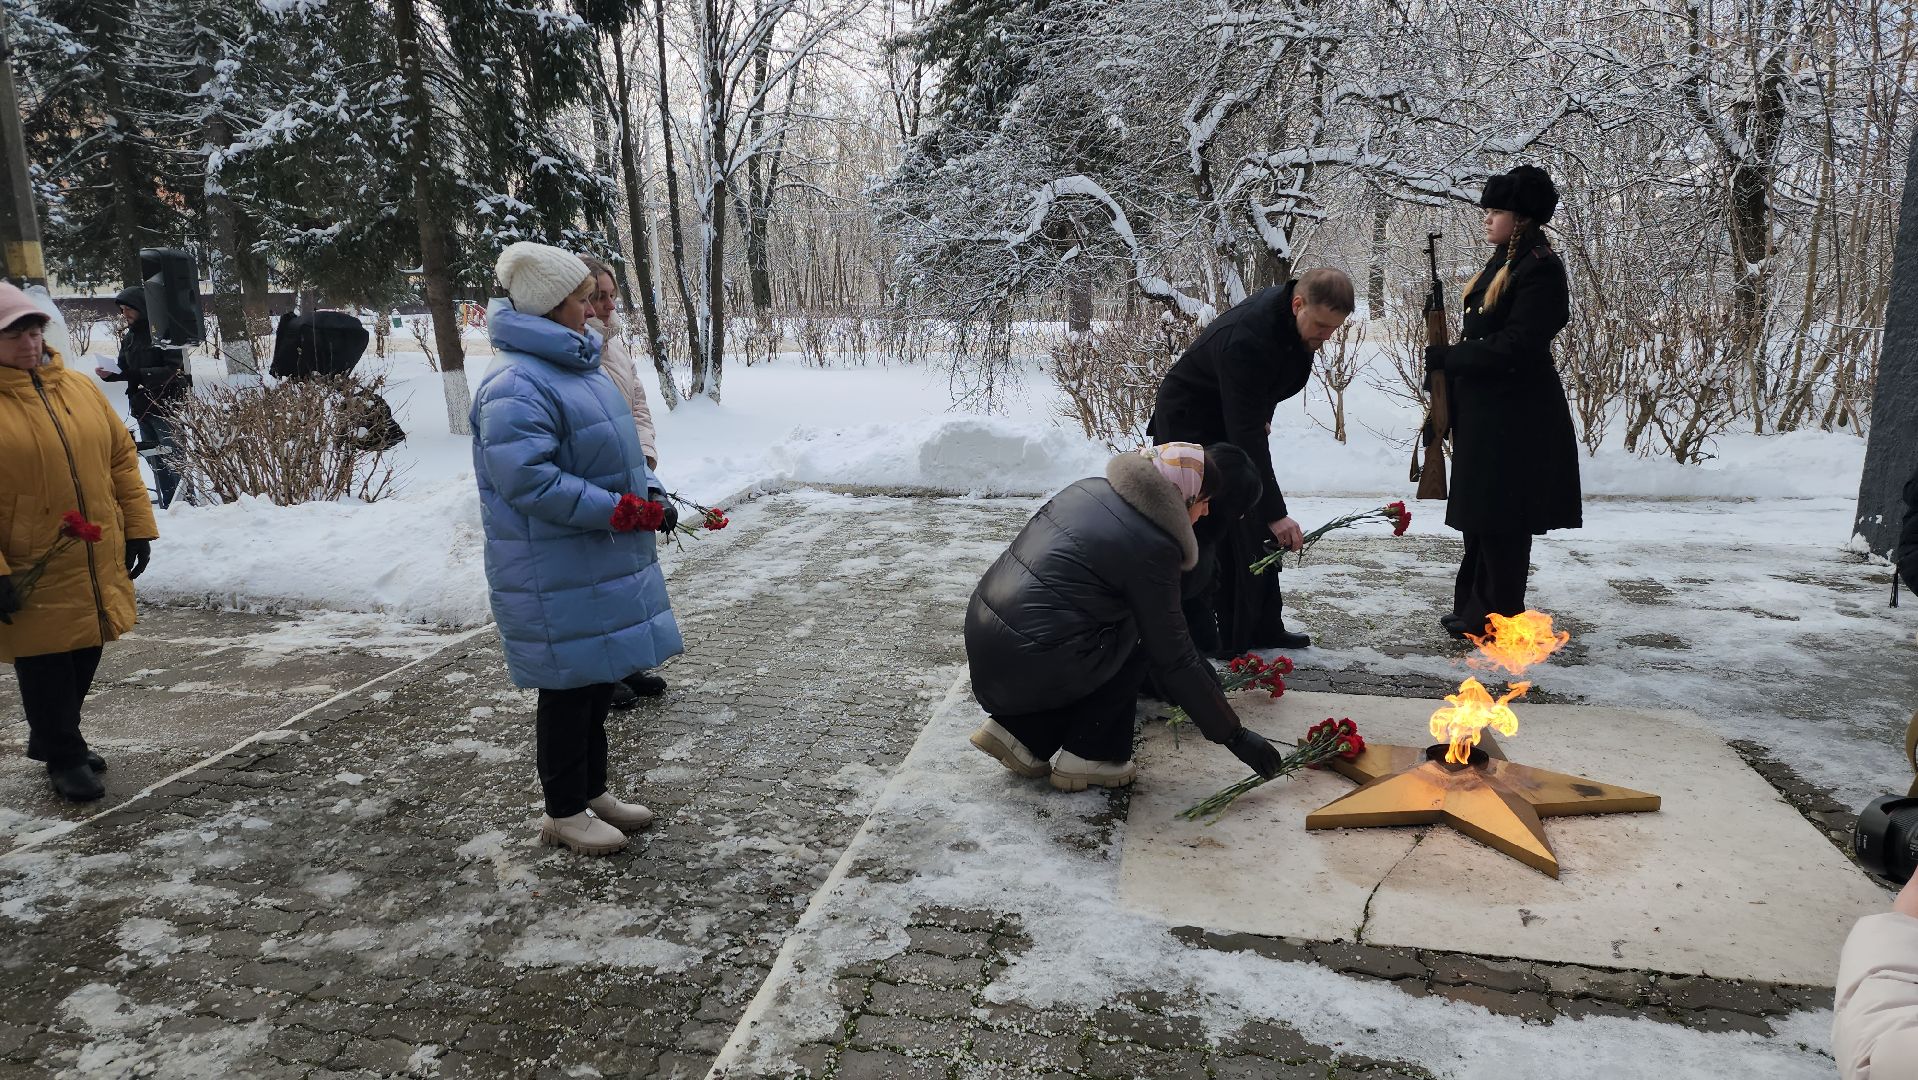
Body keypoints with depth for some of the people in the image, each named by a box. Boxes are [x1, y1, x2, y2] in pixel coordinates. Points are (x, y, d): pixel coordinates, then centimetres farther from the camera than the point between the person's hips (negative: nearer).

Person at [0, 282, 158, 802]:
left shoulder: (80, 387, 5)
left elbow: (121, 457, 10)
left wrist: (137, 528, 6)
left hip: (98, 569, 5)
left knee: (84, 657, 17)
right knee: (46, 666, 6)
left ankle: (54, 739, 39)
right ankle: (64, 758, 24)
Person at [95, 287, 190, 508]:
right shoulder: (129, 338, 14)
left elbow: (175, 370, -19)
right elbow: (125, 370, 20)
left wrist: (138, 375, -25)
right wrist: (110, 374, -1)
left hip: (167, 407, -8)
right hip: (143, 408, 8)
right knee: (154, 460, 11)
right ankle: (168, 505, 18)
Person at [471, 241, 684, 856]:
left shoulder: (579, 367, 12)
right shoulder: (517, 385, -20)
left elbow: (617, 450, 21)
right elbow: (528, 480, -27)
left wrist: (650, 491, 4)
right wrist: (617, 511, -25)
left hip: (603, 562, 9)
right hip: (557, 573, -9)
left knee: (599, 679, 18)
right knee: (569, 685, 2)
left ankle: (592, 791, 33)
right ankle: (563, 813, 19)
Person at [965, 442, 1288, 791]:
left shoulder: (1093, 488, 10)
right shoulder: (1150, 546, -12)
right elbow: (1173, 660, -7)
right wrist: (1236, 736, 3)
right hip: (1027, 666, -8)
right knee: (1140, 640, 9)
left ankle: (1018, 730, 14)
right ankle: (1089, 758, 8)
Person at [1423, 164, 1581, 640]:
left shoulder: (1540, 270, -14)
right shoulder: (1501, 265, 15)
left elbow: (1514, 347, -21)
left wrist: (1447, 358, -14)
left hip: (1514, 417, -10)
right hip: (1485, 412, 10)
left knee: (1501, 520, -2)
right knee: (1480, 516, 14)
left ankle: (1497, 618, 7)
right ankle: (1474, 607, 24)